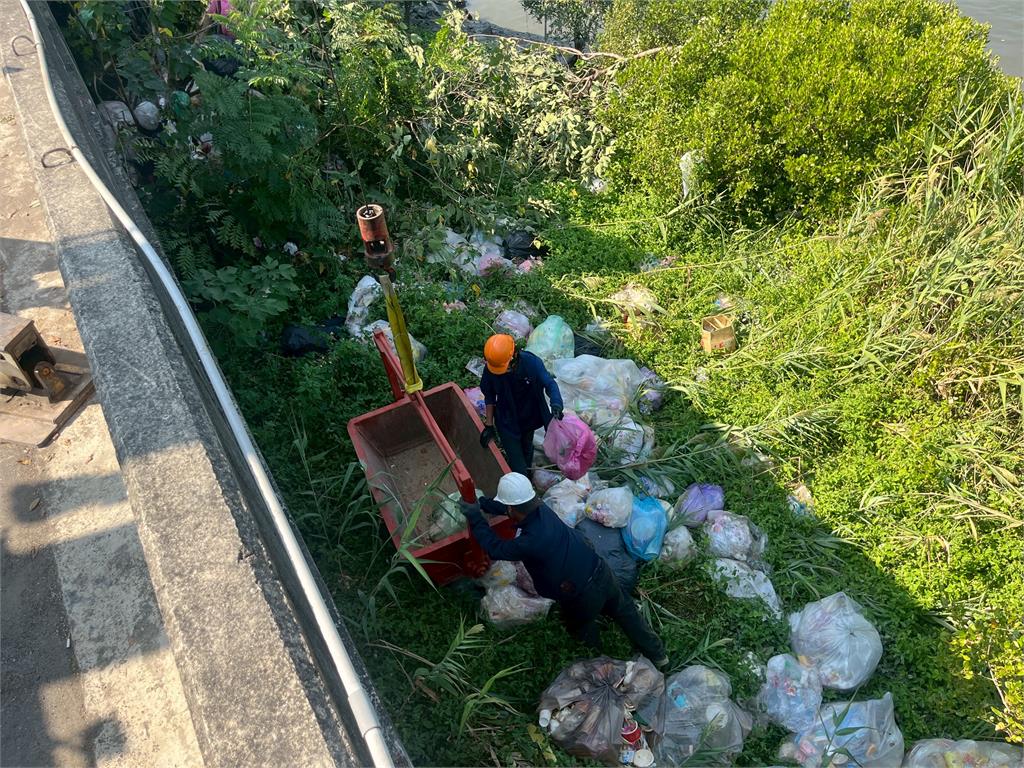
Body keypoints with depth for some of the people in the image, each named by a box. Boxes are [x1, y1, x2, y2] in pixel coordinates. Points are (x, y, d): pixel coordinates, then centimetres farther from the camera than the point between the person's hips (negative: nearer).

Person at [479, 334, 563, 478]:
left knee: (526, 448, 29)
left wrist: (556, 405, -45)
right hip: (507, 422, -1)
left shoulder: (531, 363, -29)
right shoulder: (490, 369, -23)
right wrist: (489, 425, -3)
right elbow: (489, 397, -9)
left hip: (529, 417, 1)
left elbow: (550, 384, -24)